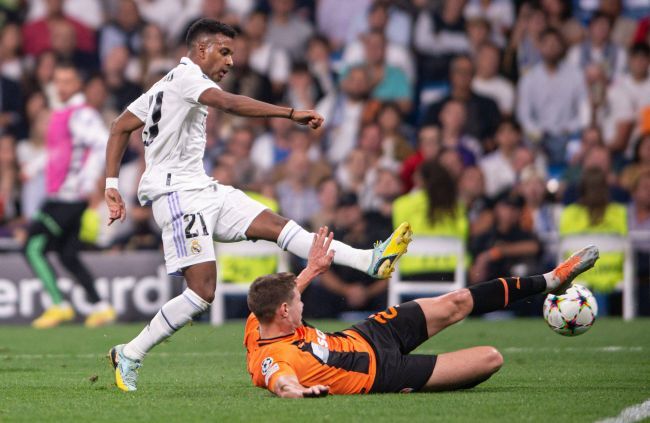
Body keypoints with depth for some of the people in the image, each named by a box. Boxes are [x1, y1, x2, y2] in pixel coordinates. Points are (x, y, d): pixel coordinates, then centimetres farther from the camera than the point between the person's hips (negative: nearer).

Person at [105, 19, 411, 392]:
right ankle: (129, 356, -6)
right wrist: (291, 114, -32)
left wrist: (112, 184, 15)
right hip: (178, 195, -10)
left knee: (275, 224, -2)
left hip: (201, 189, 10)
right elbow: (229, 103, -28)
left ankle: (369, 261, -11)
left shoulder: (168, 84, 20)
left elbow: (121, 126, 20)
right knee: (203, 292, -15)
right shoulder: (186, 74, -10)